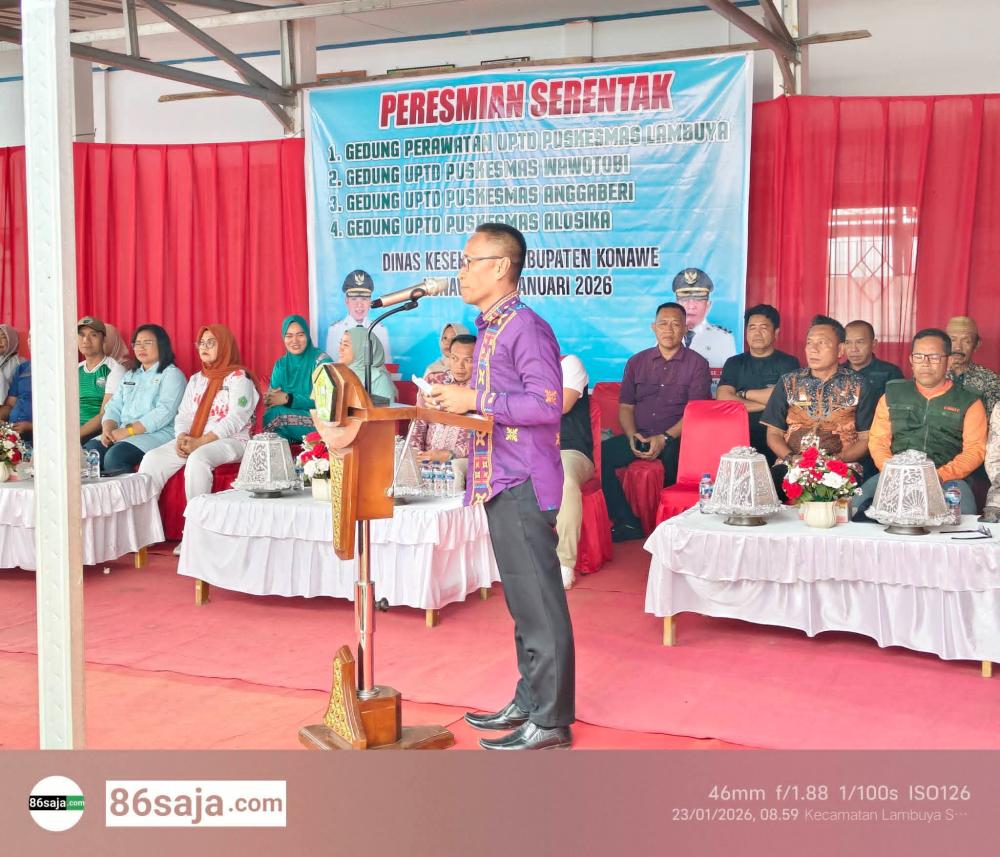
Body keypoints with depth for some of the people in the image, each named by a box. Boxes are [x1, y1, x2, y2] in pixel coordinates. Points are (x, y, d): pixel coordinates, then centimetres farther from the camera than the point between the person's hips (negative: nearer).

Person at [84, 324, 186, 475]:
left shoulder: (172, 374, 2)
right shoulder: (130, 375, 27)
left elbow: (163, 413, -12)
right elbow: (114, 407, 18)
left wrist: (127, 431, -17)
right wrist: (108, 429, -5)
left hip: (157, 434, -7)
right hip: (121, 434, 7)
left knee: (114, 457, -32)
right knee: (87, 451, -20)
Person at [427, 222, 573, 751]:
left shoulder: (525, 327, -13)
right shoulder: (489, 329, 17)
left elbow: (547, 404, -21)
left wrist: (474, 400, -18)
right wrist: (456, 401, 8)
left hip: (522, 485, -10)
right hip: (498, 483, 10)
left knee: (539, 601, -3)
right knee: (522, 600, 16)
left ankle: (551, 720, 5)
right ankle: (529, 700, 27)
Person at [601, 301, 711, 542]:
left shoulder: (697, 364, 6)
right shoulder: (637, 362, 17)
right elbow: (625, 407, 15)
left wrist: (664, 439, -16)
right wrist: (632, 436, -5)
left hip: (675, 439, -4)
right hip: (638, 437, 4)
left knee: (673, 456, -39)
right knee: (601, 454, -24)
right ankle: (628, 523, -18)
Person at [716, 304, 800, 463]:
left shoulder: (788, 362, 7)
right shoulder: (734, 363, 15)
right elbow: (723, 400, 0)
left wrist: (744, 394, 2)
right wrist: (766, 401, -6)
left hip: (773, 439, -2)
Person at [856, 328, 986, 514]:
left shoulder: (969, 402, 11)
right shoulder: (892, 395, 17)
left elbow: (975, 450, 2)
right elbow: (878, 441, 11)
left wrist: (940, 476, -14)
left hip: (947, 479, -1)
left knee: (963, 510, -35)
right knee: (860, 502, -30)